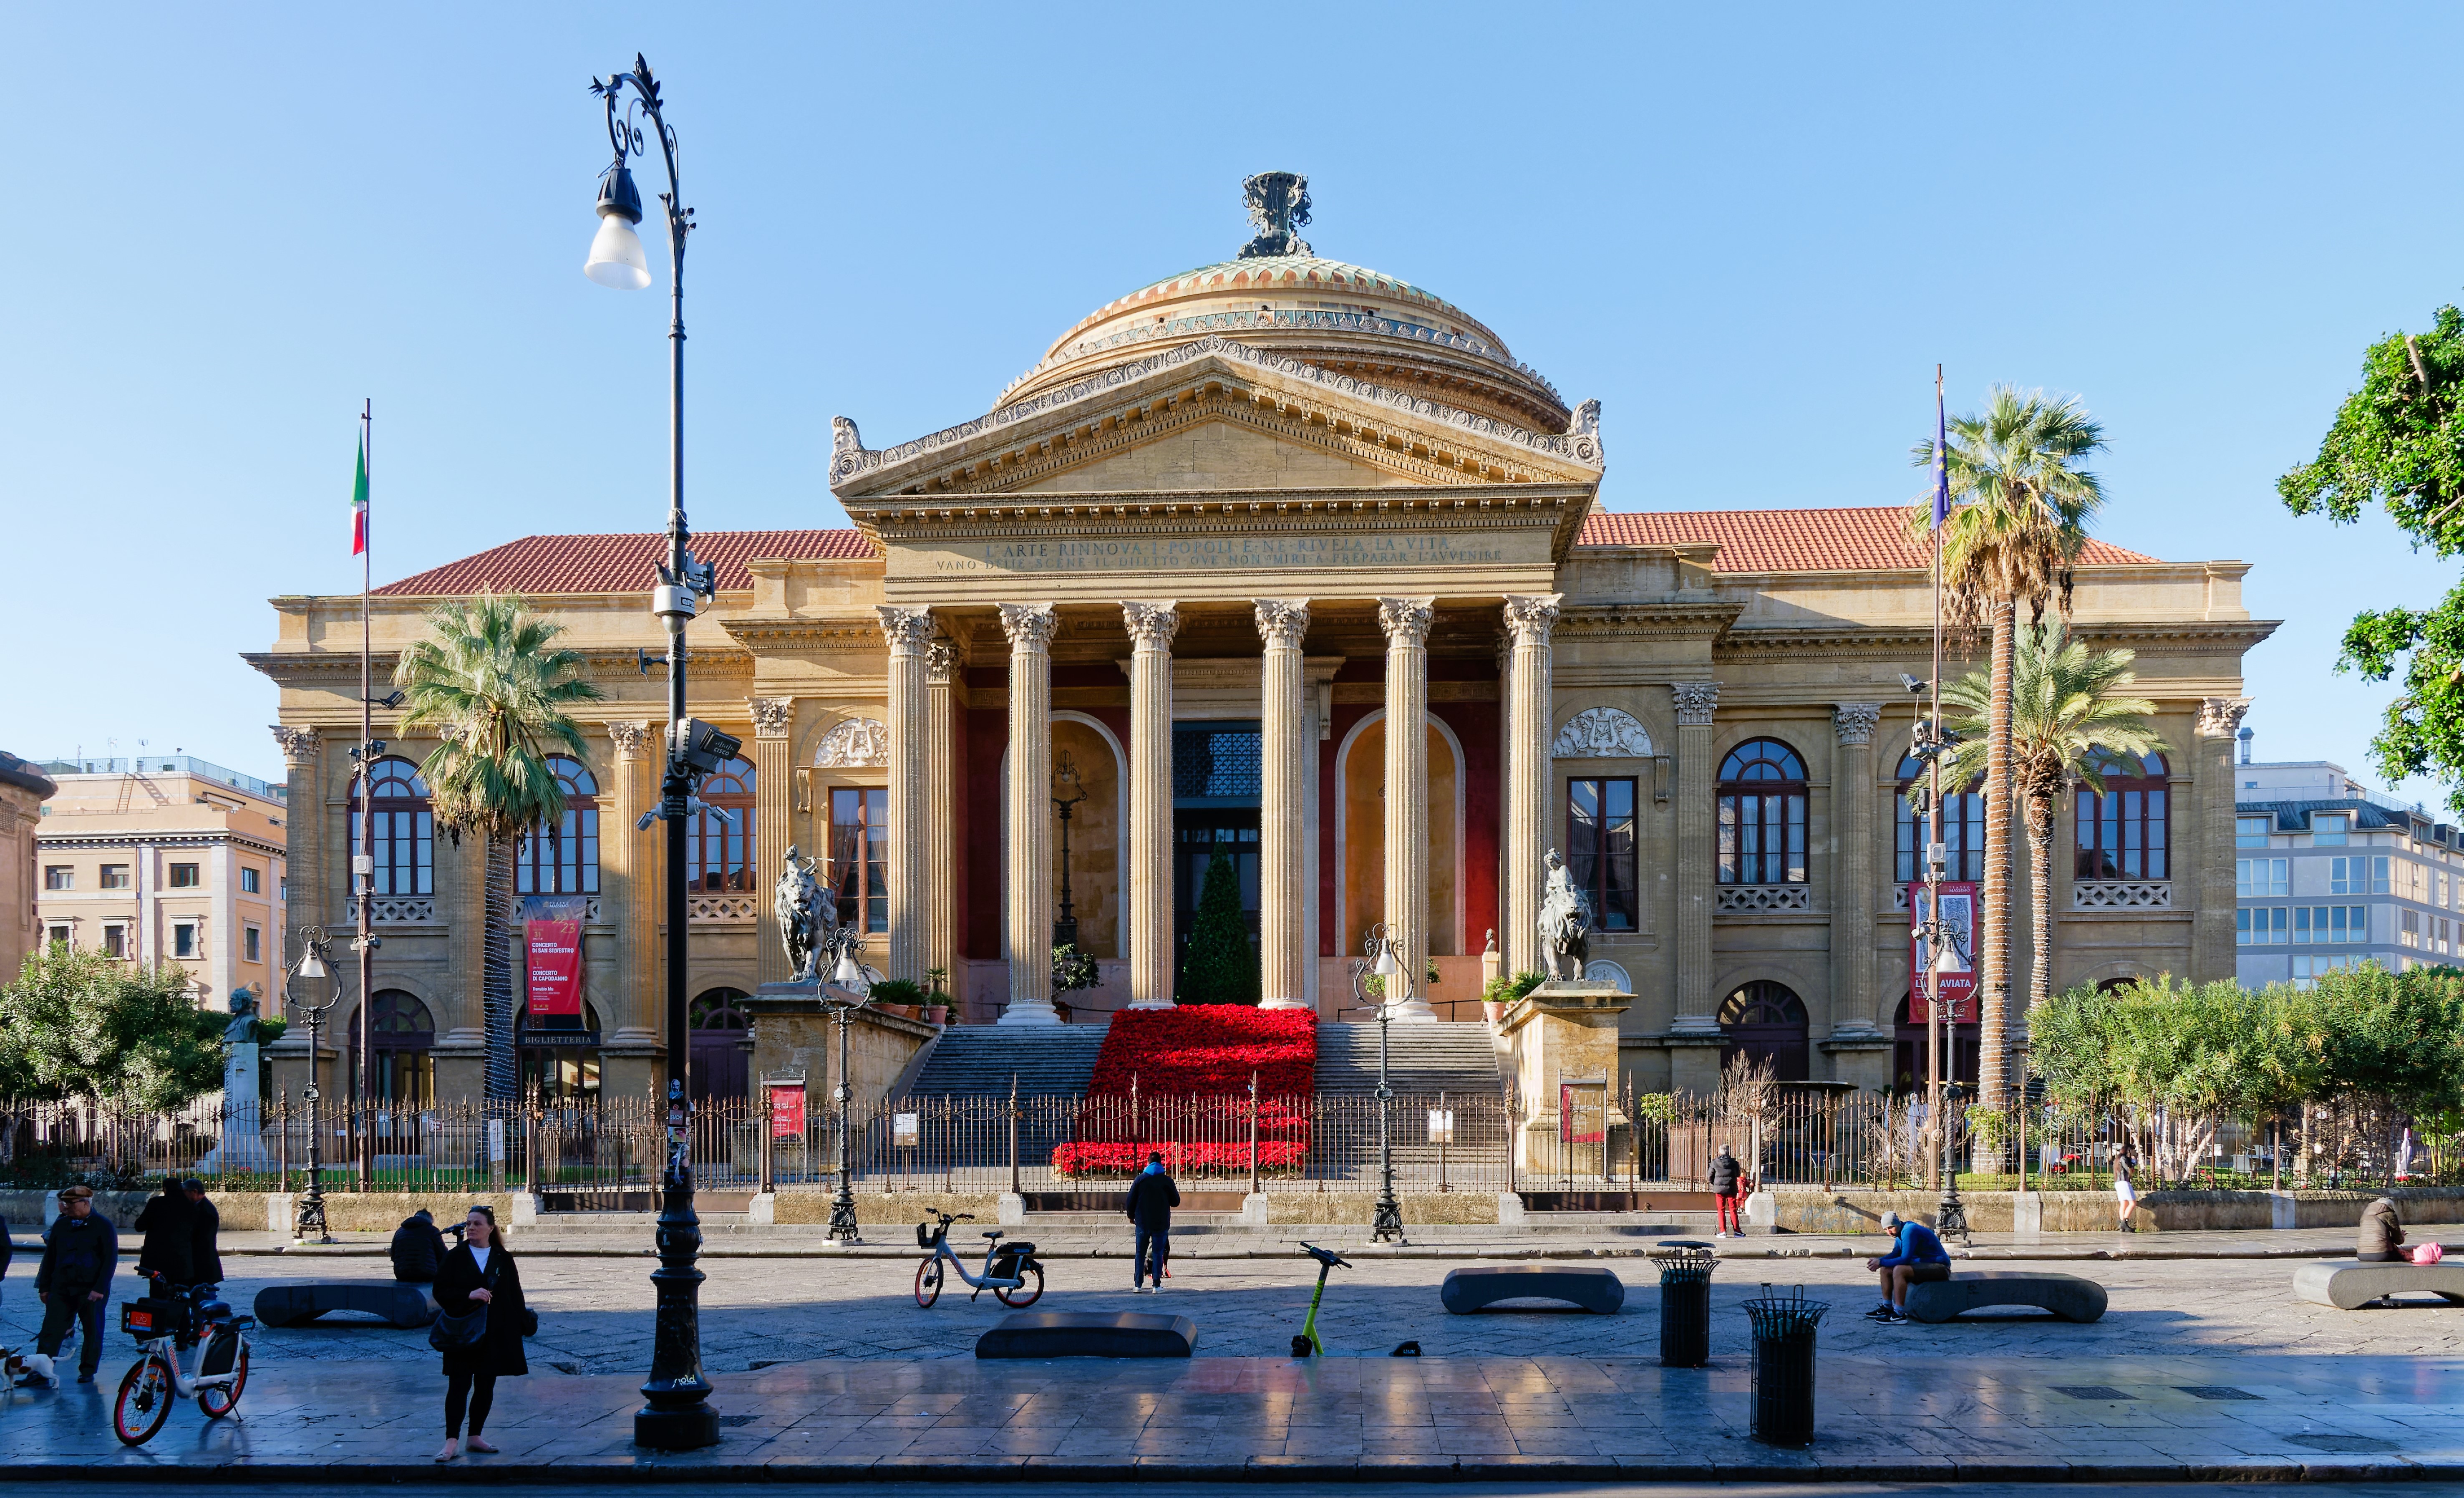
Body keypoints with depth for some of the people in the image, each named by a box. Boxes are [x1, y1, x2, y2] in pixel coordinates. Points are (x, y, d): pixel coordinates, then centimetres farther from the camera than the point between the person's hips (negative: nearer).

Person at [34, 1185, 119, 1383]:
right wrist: (44, 1287, 8)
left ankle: (88, 1371, 15)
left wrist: (100, 1289, -14)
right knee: (51, 1330, -3)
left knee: (93, 1332, 4)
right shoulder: (61, 1225, 9)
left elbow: (110, 1260, -7)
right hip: (61, 1289, 4)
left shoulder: (103, 1226, -5)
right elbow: (49, 1257, 14)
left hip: (91, 1291, -4)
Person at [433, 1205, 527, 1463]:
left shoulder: (503, 1259, 5)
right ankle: (452, 1441, -6)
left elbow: (515, 1296, 6)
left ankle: (475, 1436, 19)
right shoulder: (455, 1257, 1)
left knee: (486, 1387, 8)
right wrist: (469, 1295, -20)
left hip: (496, 1333, 2)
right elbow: (441, 1291, -4)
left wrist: (517, 1330, 0)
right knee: (459, 1386, -7)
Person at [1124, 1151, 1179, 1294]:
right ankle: (1157, 1286, -2)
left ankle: (1138, 1285, 7)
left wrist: (1131, 1216, 15)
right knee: (1158, 1254, 4)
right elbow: (1176, 1202, 1)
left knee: (1140, 1254, 10)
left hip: (1143, 1222, 1)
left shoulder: (1140, 1179, -2)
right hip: (1161, 1223, -1)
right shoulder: (1167, 1180, -4)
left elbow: (1131, 1200, -1)